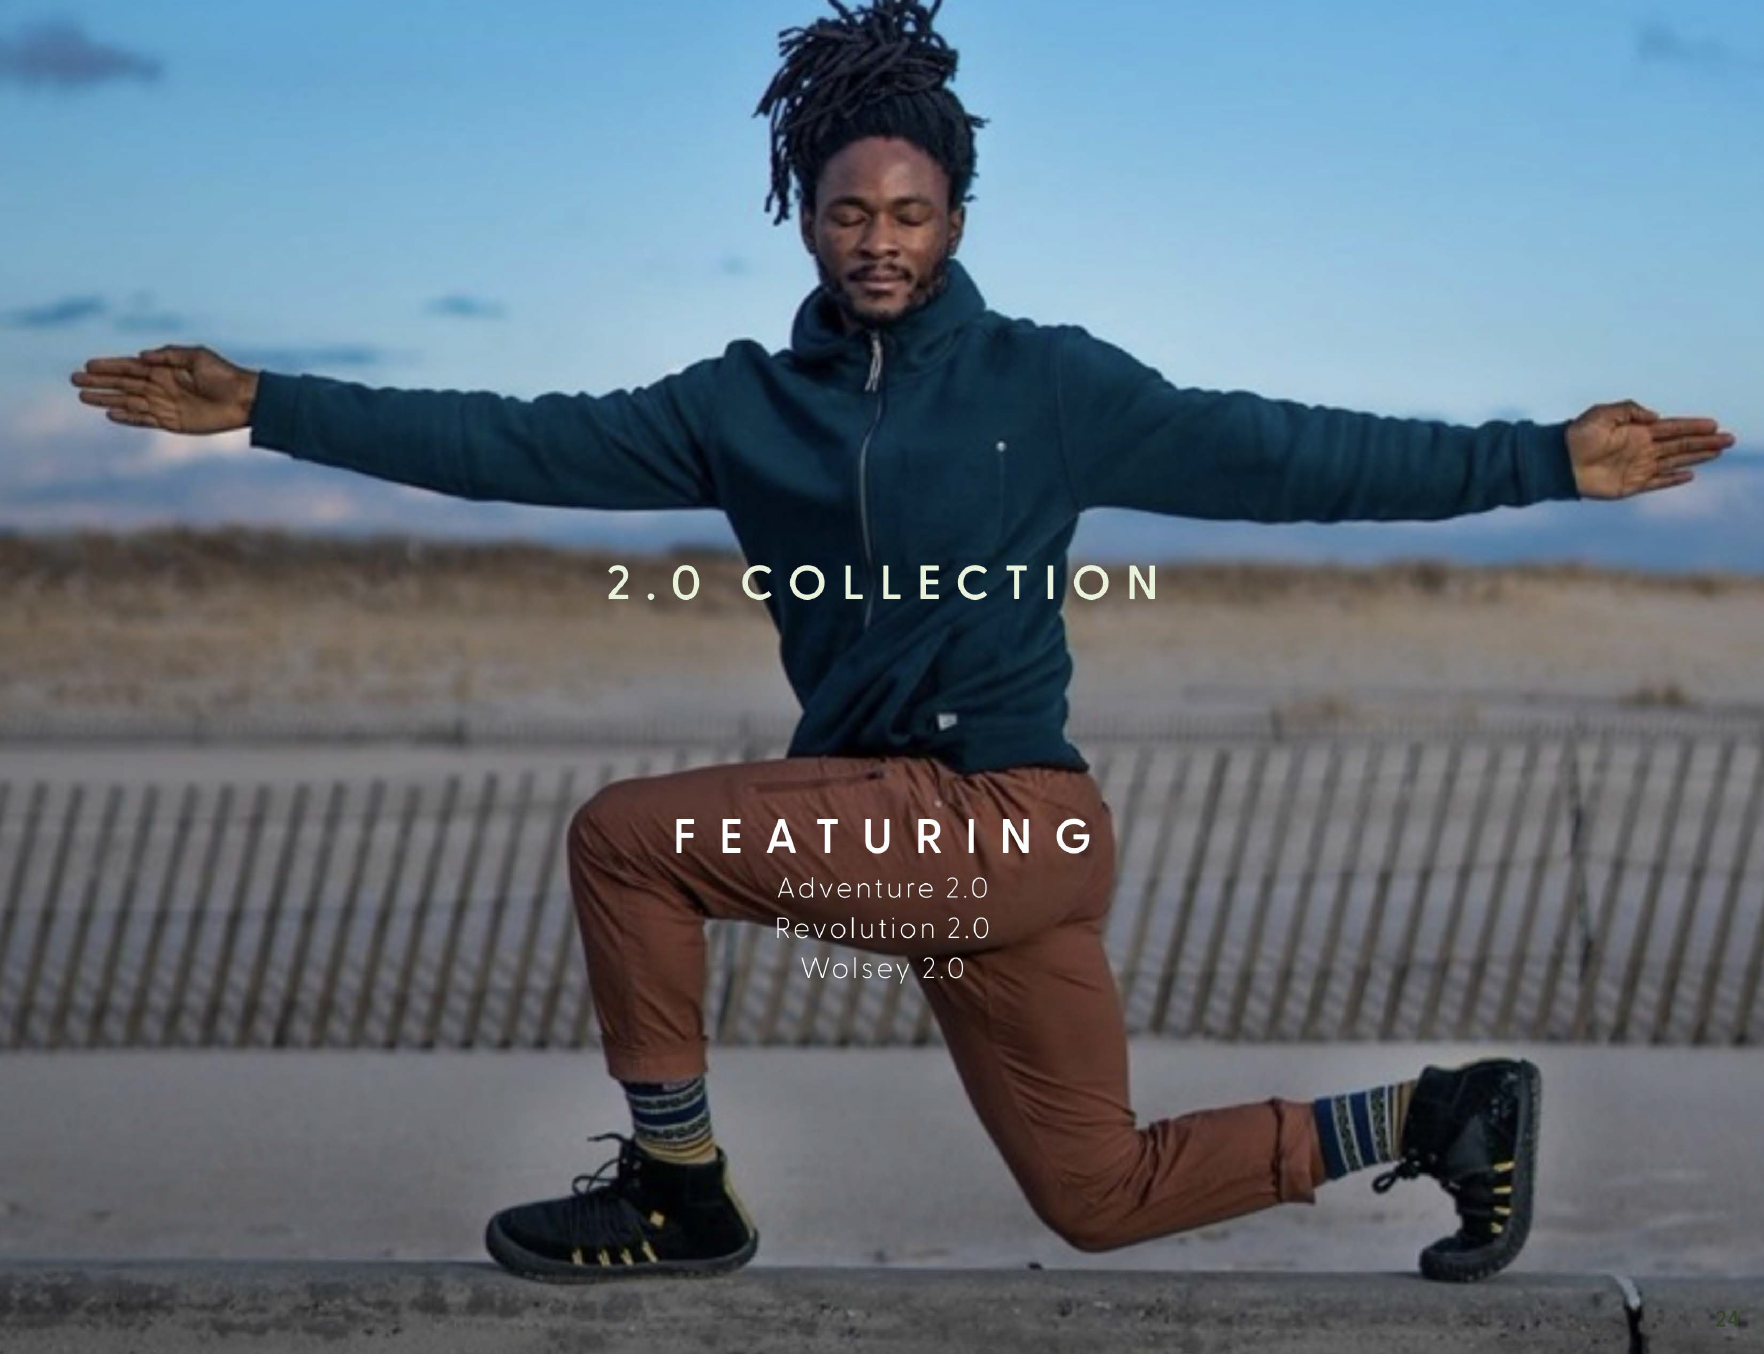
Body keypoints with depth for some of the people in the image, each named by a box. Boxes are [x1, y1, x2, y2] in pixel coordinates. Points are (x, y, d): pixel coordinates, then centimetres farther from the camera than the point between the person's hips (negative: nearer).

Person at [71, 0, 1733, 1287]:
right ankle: (1438, 1114, 28)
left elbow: (1286, 454, -5)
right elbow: (521, 444, 2)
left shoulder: (1049, 383, -3)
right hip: (904, 830, 6)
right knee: (1104, 1196, 13)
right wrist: (267, 407, -5)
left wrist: (1546, 461, -10)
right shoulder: (748, 405, 7)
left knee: (627, 835, -14)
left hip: (1014, 820, -6)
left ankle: (677, 1188, 4)